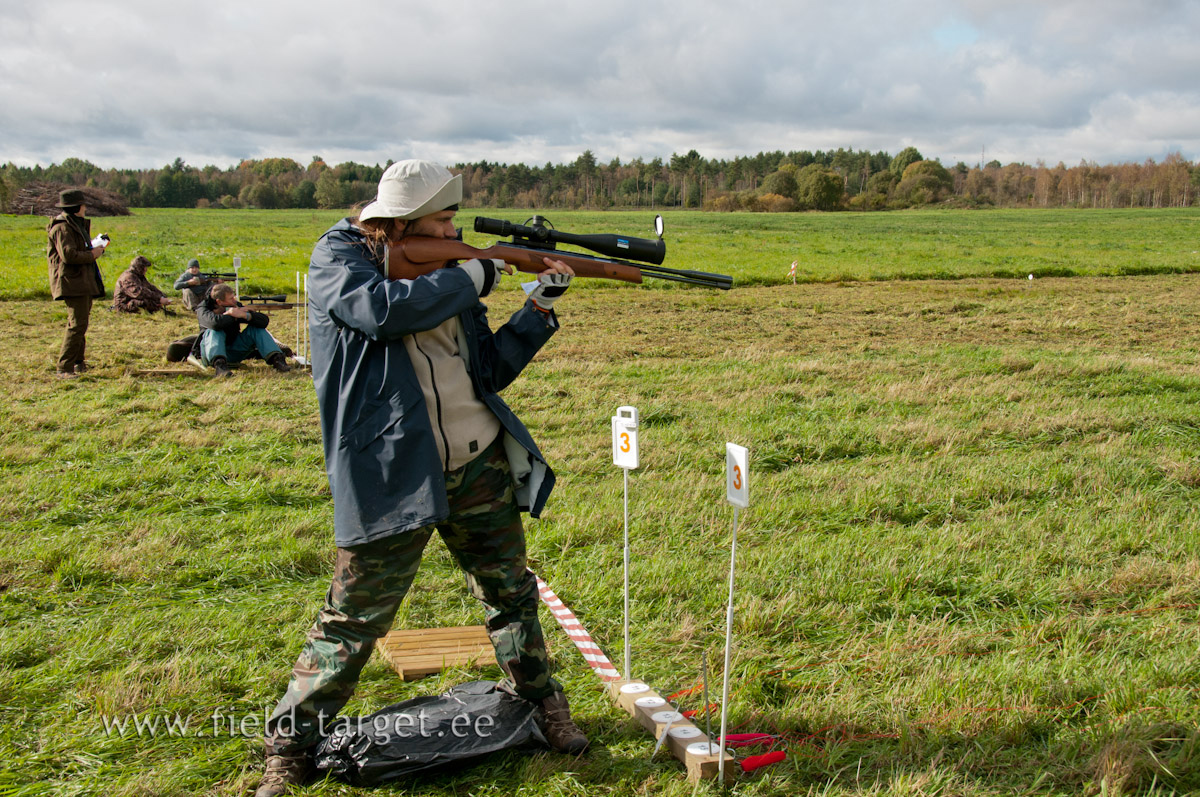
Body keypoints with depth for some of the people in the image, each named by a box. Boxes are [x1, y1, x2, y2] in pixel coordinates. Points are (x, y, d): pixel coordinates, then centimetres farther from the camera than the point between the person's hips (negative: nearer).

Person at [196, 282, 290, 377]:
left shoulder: (236, 306, -4)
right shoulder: (203, 310, -13)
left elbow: (264, 321, -12)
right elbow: (214, 323, -37)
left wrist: (244, 315, -27)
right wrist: (231, 315, -21)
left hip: (233, 352, 4)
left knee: (256, 328, -10)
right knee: (216, 332, -31)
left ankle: (276, 359, -26)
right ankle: (219, 365, -48)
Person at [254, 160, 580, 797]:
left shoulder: (443, 272, 13)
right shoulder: (338, 259, -4)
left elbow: (491, 369, 11)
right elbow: (385, 309, -25)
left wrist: (541, 305, 0)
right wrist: (475, 276, -14)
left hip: (482, 467, 6)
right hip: (391, 475, -6)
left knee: (512, 594, 17)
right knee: (353, 620, 1)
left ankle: (540, 702, 38)